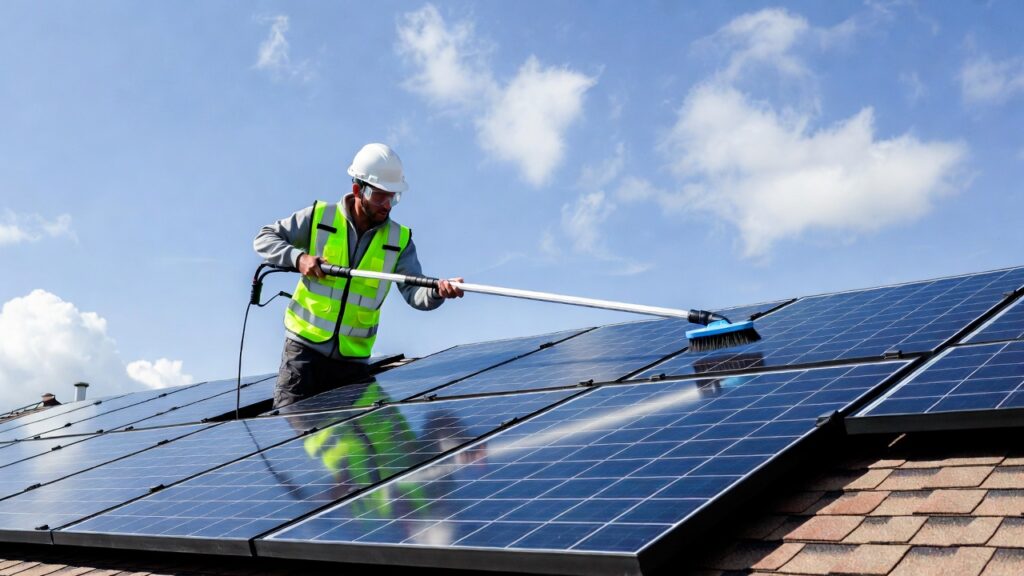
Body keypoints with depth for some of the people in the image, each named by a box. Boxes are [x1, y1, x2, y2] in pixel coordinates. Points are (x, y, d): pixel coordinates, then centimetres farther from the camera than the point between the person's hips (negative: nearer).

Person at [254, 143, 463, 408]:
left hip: (353, 358, 3)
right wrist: (298, 257, -16)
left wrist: (437, 291, -31)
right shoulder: (319, 217, -3)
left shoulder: (399, 240, 2)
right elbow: (264, 238, 3)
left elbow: (414, 291, -8)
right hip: (305, 346, -2)